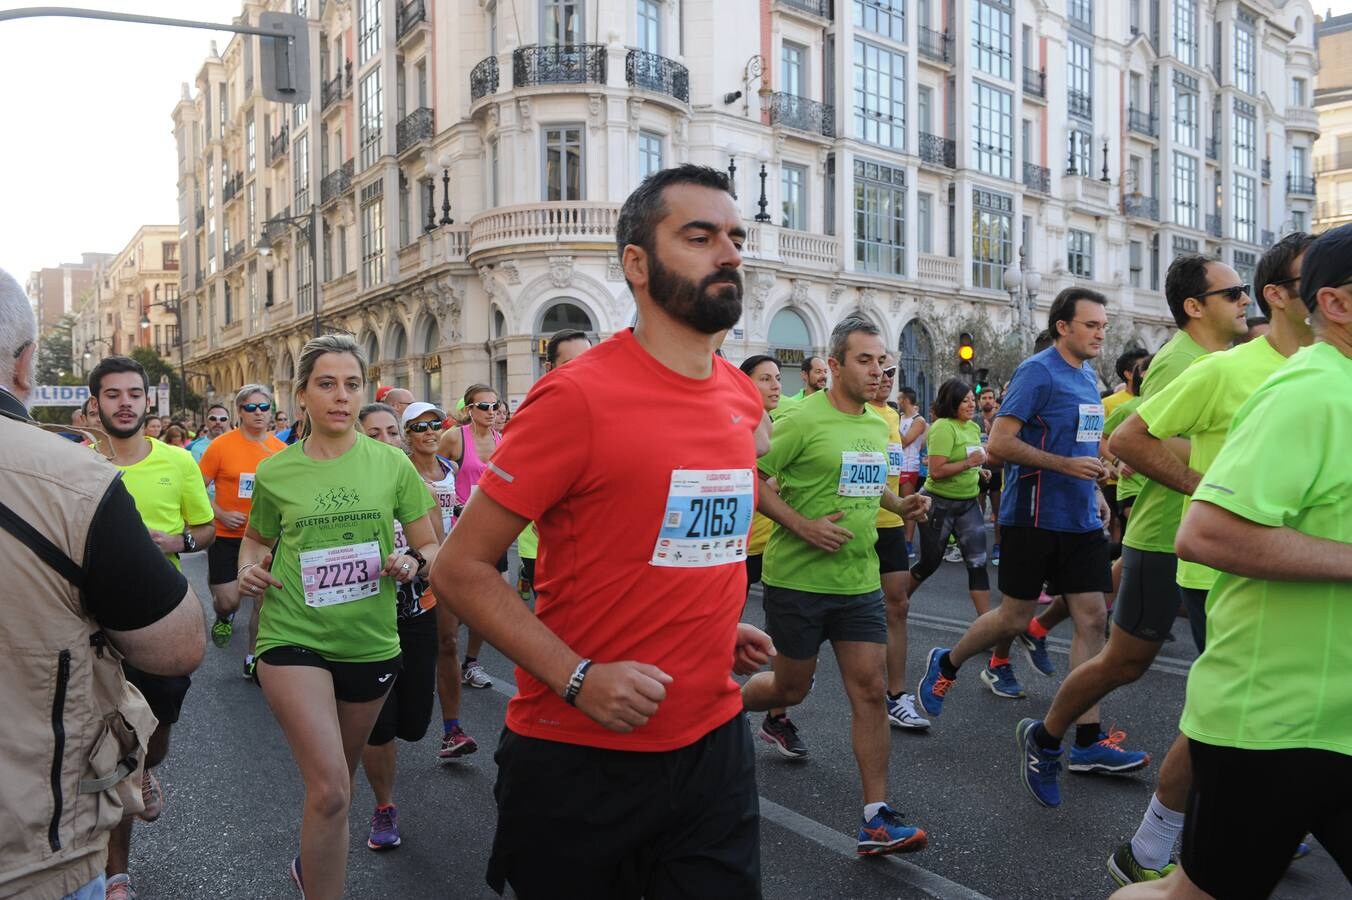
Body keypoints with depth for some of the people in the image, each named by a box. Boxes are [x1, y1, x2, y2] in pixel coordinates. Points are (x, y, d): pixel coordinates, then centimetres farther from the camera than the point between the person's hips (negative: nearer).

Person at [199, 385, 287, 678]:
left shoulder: (281, 450, -1)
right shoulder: (221, 445, -9)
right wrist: (220, 514, -15)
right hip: (227, 536, -2)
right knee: (228, 601, 1)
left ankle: (253, 660, 19)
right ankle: (223, 618, 39)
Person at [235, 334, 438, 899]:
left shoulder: (390, 463, -2)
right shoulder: (274, 473, -2)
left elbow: (432, 546, 3)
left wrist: (412, 563, -18)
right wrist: (249, 570, -5)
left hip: (371, 642, 2)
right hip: (294, 638, -2)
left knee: (339, 778, 22)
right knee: (329, 789, -15)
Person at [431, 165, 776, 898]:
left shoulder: (747, 402, 4)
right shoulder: (577, 398, -17)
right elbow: (460, 569, -14)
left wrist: (722, 625, 6)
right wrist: (577, 678, -23)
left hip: (715, 745, 5)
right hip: (578, 757, -5)